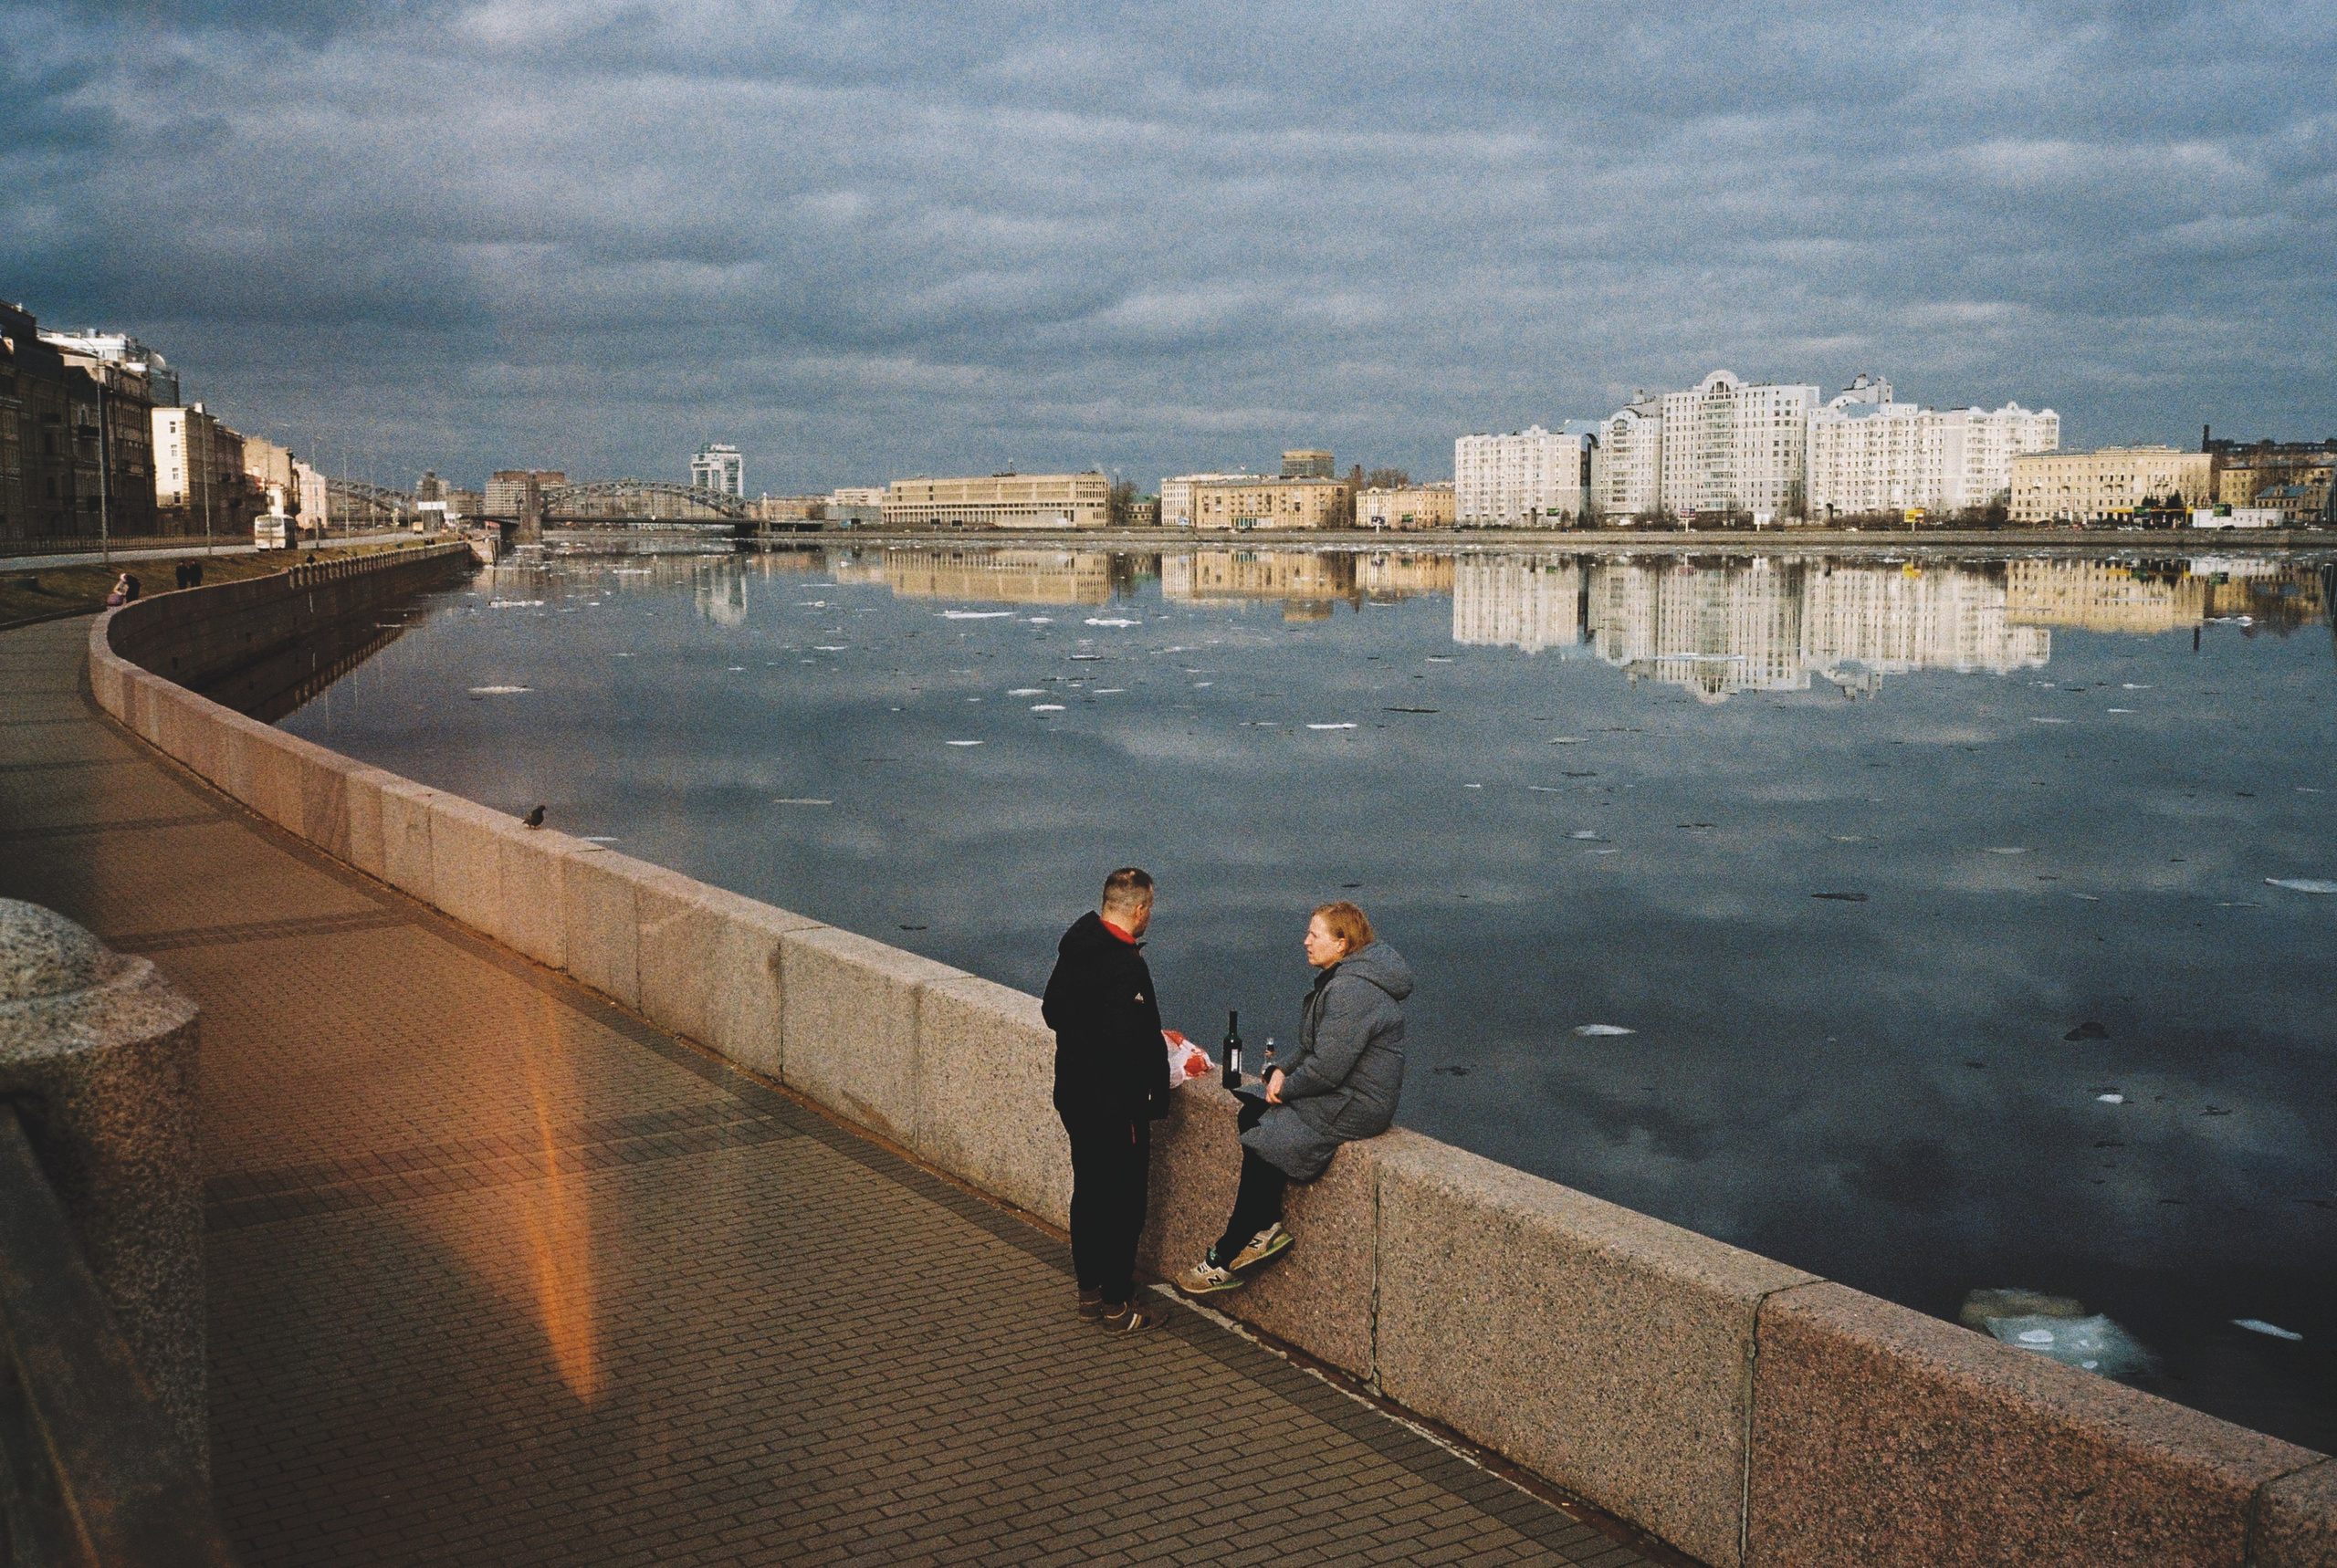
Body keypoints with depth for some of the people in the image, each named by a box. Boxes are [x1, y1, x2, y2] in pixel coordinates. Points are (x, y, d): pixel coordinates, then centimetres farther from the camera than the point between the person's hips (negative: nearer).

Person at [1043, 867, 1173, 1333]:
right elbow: (1130, 1045, -28)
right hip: (1115, 1104, -9)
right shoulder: (1126, 967, -26)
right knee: (1122, 1201, 5)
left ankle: (1090, 1288, 31)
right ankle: (1118, 1303, 15)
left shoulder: (1075, 945, 2)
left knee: (1088, 1190, 19)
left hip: (1074, 1095, 9)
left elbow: (1052, 1011, 13)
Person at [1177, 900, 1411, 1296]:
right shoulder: (1342, 978, 11)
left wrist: (1286, 1088, -10)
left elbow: (1327, 1067, -27)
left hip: (1352, 1107, -11)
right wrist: (1283, 1072, 2)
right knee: (1249, 1116, 9)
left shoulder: (1352, 991, -24)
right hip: (1336, 1093, 11)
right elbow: (1317, 1049, 18)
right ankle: (1268, 1228, 9)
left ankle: (1225, 1259, 0)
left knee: (1261, 1149, -11)